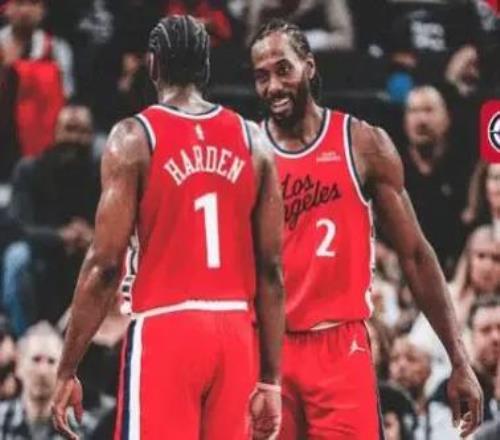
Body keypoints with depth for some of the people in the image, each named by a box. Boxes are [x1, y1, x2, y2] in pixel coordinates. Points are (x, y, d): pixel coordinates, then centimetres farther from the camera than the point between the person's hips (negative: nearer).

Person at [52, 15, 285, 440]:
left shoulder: (135, 138, -4)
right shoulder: (253, 141, 8)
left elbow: (105, 264, -8)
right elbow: (272, 269, 6)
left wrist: (67, 370, -3)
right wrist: (271, 377, 10)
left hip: (164, 330, -4)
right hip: (235, 333, 4)